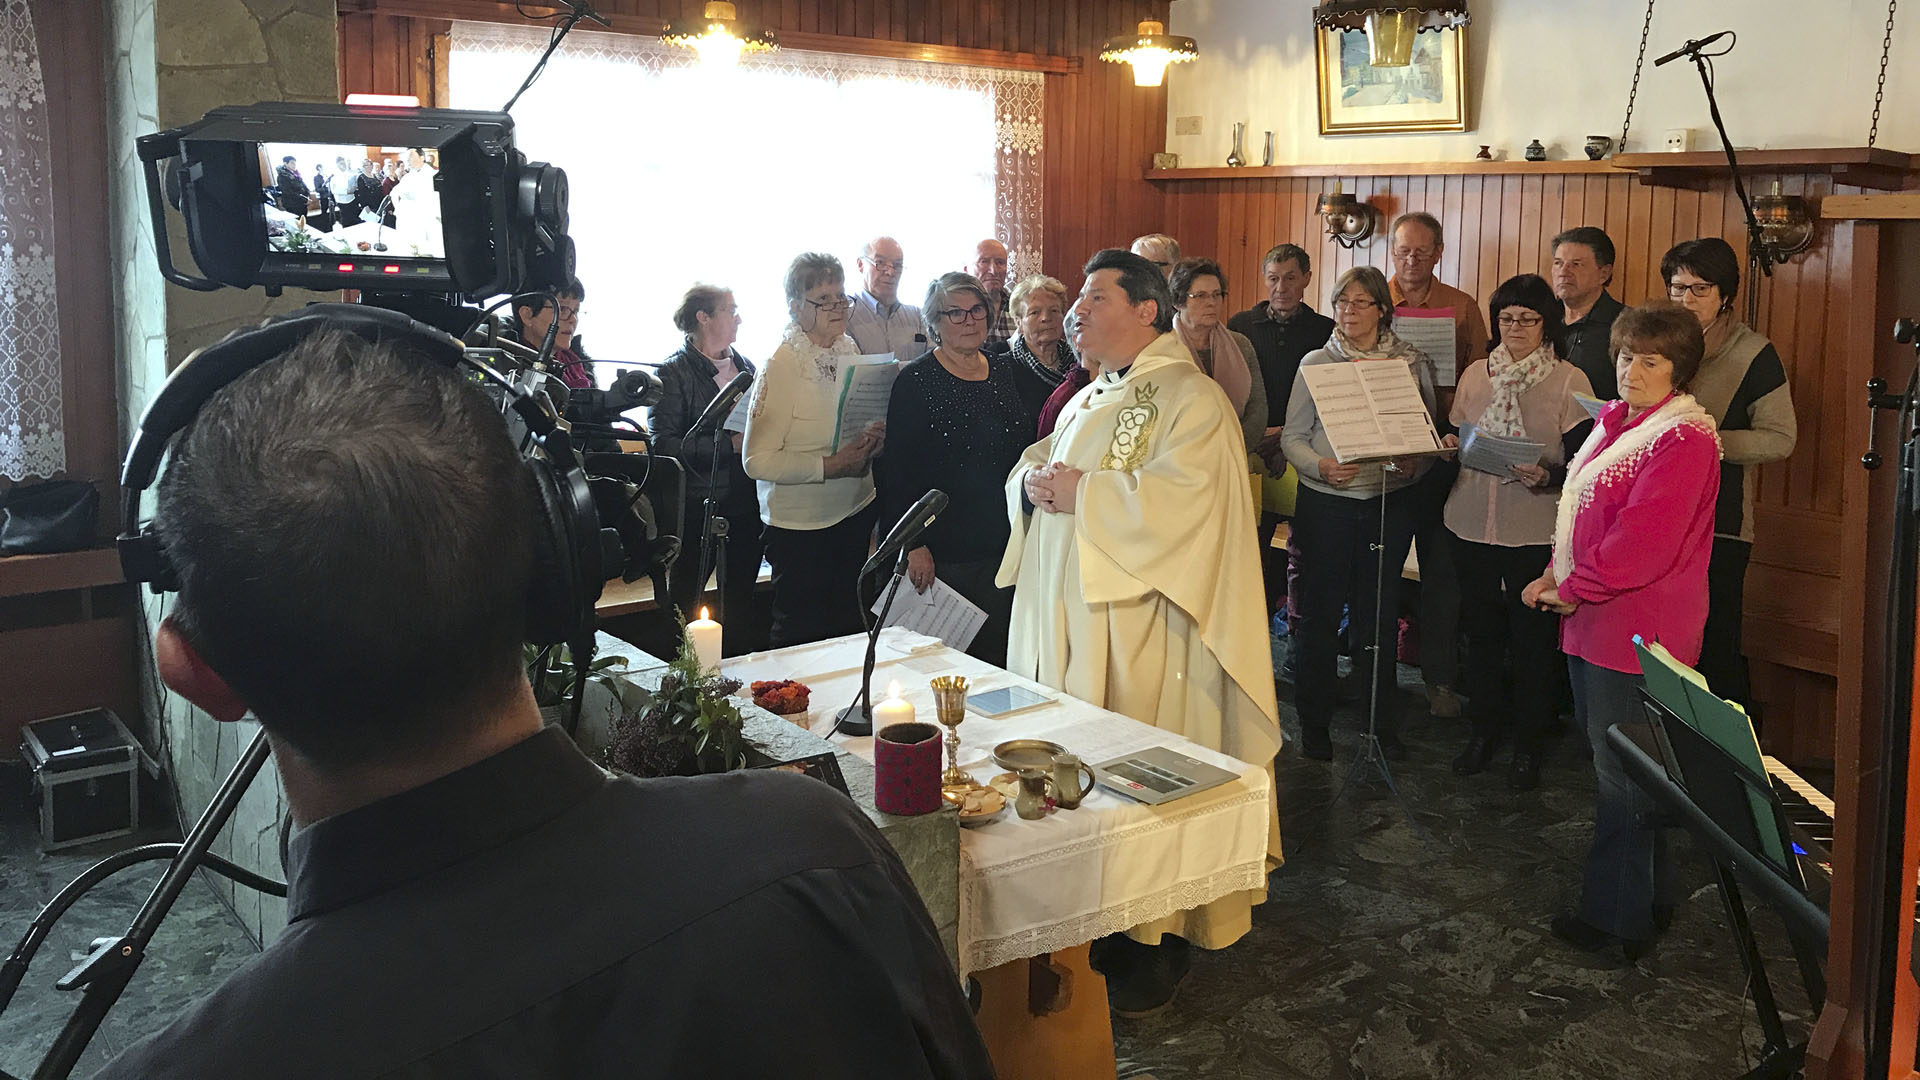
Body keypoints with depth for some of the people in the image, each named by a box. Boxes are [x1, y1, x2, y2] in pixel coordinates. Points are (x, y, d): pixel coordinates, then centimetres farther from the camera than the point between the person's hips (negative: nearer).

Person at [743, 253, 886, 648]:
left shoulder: (850, 352, 5)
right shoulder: (781, 366, -16)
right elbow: (757, 460, -20)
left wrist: (873, 440, -3)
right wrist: (830, 465, -25)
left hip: (855, 513, 6)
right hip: (800, 526, -6)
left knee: (849, 627, 14)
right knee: (801, 637, 4)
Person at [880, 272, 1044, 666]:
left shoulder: (1009, 374, 10)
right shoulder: (916, 381, -6)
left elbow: (1030, 452, 16)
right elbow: (897, 471, -8)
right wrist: (914, 545, -15)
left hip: (1004, 545, 5)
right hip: (942, 552, -5)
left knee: (994, 658, 10)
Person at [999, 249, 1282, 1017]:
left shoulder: (1190, 399, -9)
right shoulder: (1088, 399, 18)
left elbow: (1181, 496, -23)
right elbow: (1040, 465, 21)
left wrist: (1080, 494, -18)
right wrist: (1033, 480, -3)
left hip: (1139, 628, -8)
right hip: (1069, 617, 8)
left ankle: (1158, 942, 11)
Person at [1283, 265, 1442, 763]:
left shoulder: (1412, 363, 6)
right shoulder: (1316, 363, 3)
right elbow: (1292, 436, 2)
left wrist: (1415, 464, -11)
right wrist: (1321, 466, -17)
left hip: (1390, 501, 1)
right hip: (1327, 502, -1)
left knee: (1379, 614, 6)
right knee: (1321, 611, 1)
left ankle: (1384, 722, 19)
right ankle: (1315, 722, 14)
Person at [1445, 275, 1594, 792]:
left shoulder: (1570, 382, -4)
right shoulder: (1475, 375, 8)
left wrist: (1546, 477, -24)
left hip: (1537, 531, -4)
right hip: (1473, 523, 4)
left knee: (1532, 637, 3)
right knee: (1482, 631, 12)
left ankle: (1528, 744, 18)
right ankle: (1484, 730, 28)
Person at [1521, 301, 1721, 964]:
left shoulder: (1682, 439, -18)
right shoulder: (1618, 422, 13)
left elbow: (1642, 541, -24)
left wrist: (1571, 588, -15)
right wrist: (1560, 575, 7)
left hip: (1637, 629, -9)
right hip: (1597, 620, 9)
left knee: (1622, 773, 1)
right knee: (1614, 759, 18)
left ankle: (1619, 921, 14)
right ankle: (1647, 896, 33)